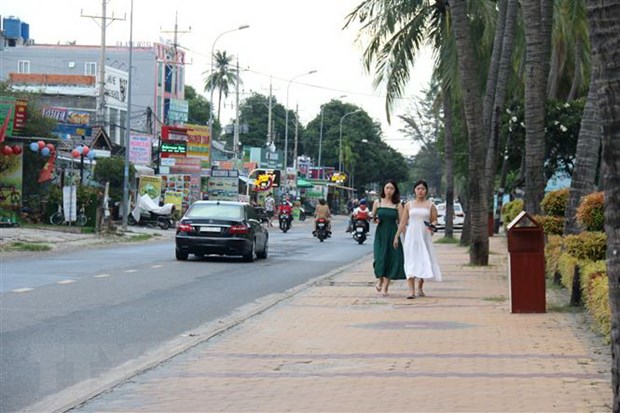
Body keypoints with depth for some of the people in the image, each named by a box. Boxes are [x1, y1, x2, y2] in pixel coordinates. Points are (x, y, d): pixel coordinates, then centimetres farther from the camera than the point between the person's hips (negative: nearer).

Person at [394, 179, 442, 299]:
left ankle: (420, 287, 21)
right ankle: (411, 290, -13)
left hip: (424, 236, 0)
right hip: (411, 236, 0)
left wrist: (432, 225, -14)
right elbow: (403, 222, 11)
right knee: (410, 262, -8)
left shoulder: (430, 205, 5)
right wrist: (397, 236, 8)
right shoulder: (409, 205, 7)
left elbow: (434, 220, 8)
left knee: (424, 261, 1)